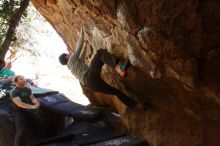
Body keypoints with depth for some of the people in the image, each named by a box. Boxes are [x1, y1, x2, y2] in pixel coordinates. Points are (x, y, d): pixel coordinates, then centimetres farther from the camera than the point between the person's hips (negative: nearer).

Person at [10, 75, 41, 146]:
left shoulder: (27, 89, 10)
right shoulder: (14, 92, -12)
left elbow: (32, 98, 10)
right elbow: (19, 104, -22)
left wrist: (36, 102, -16)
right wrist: (33, 106, -29)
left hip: (28, 110, 6)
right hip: (18, 112, -6)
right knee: (20, 130, -20)